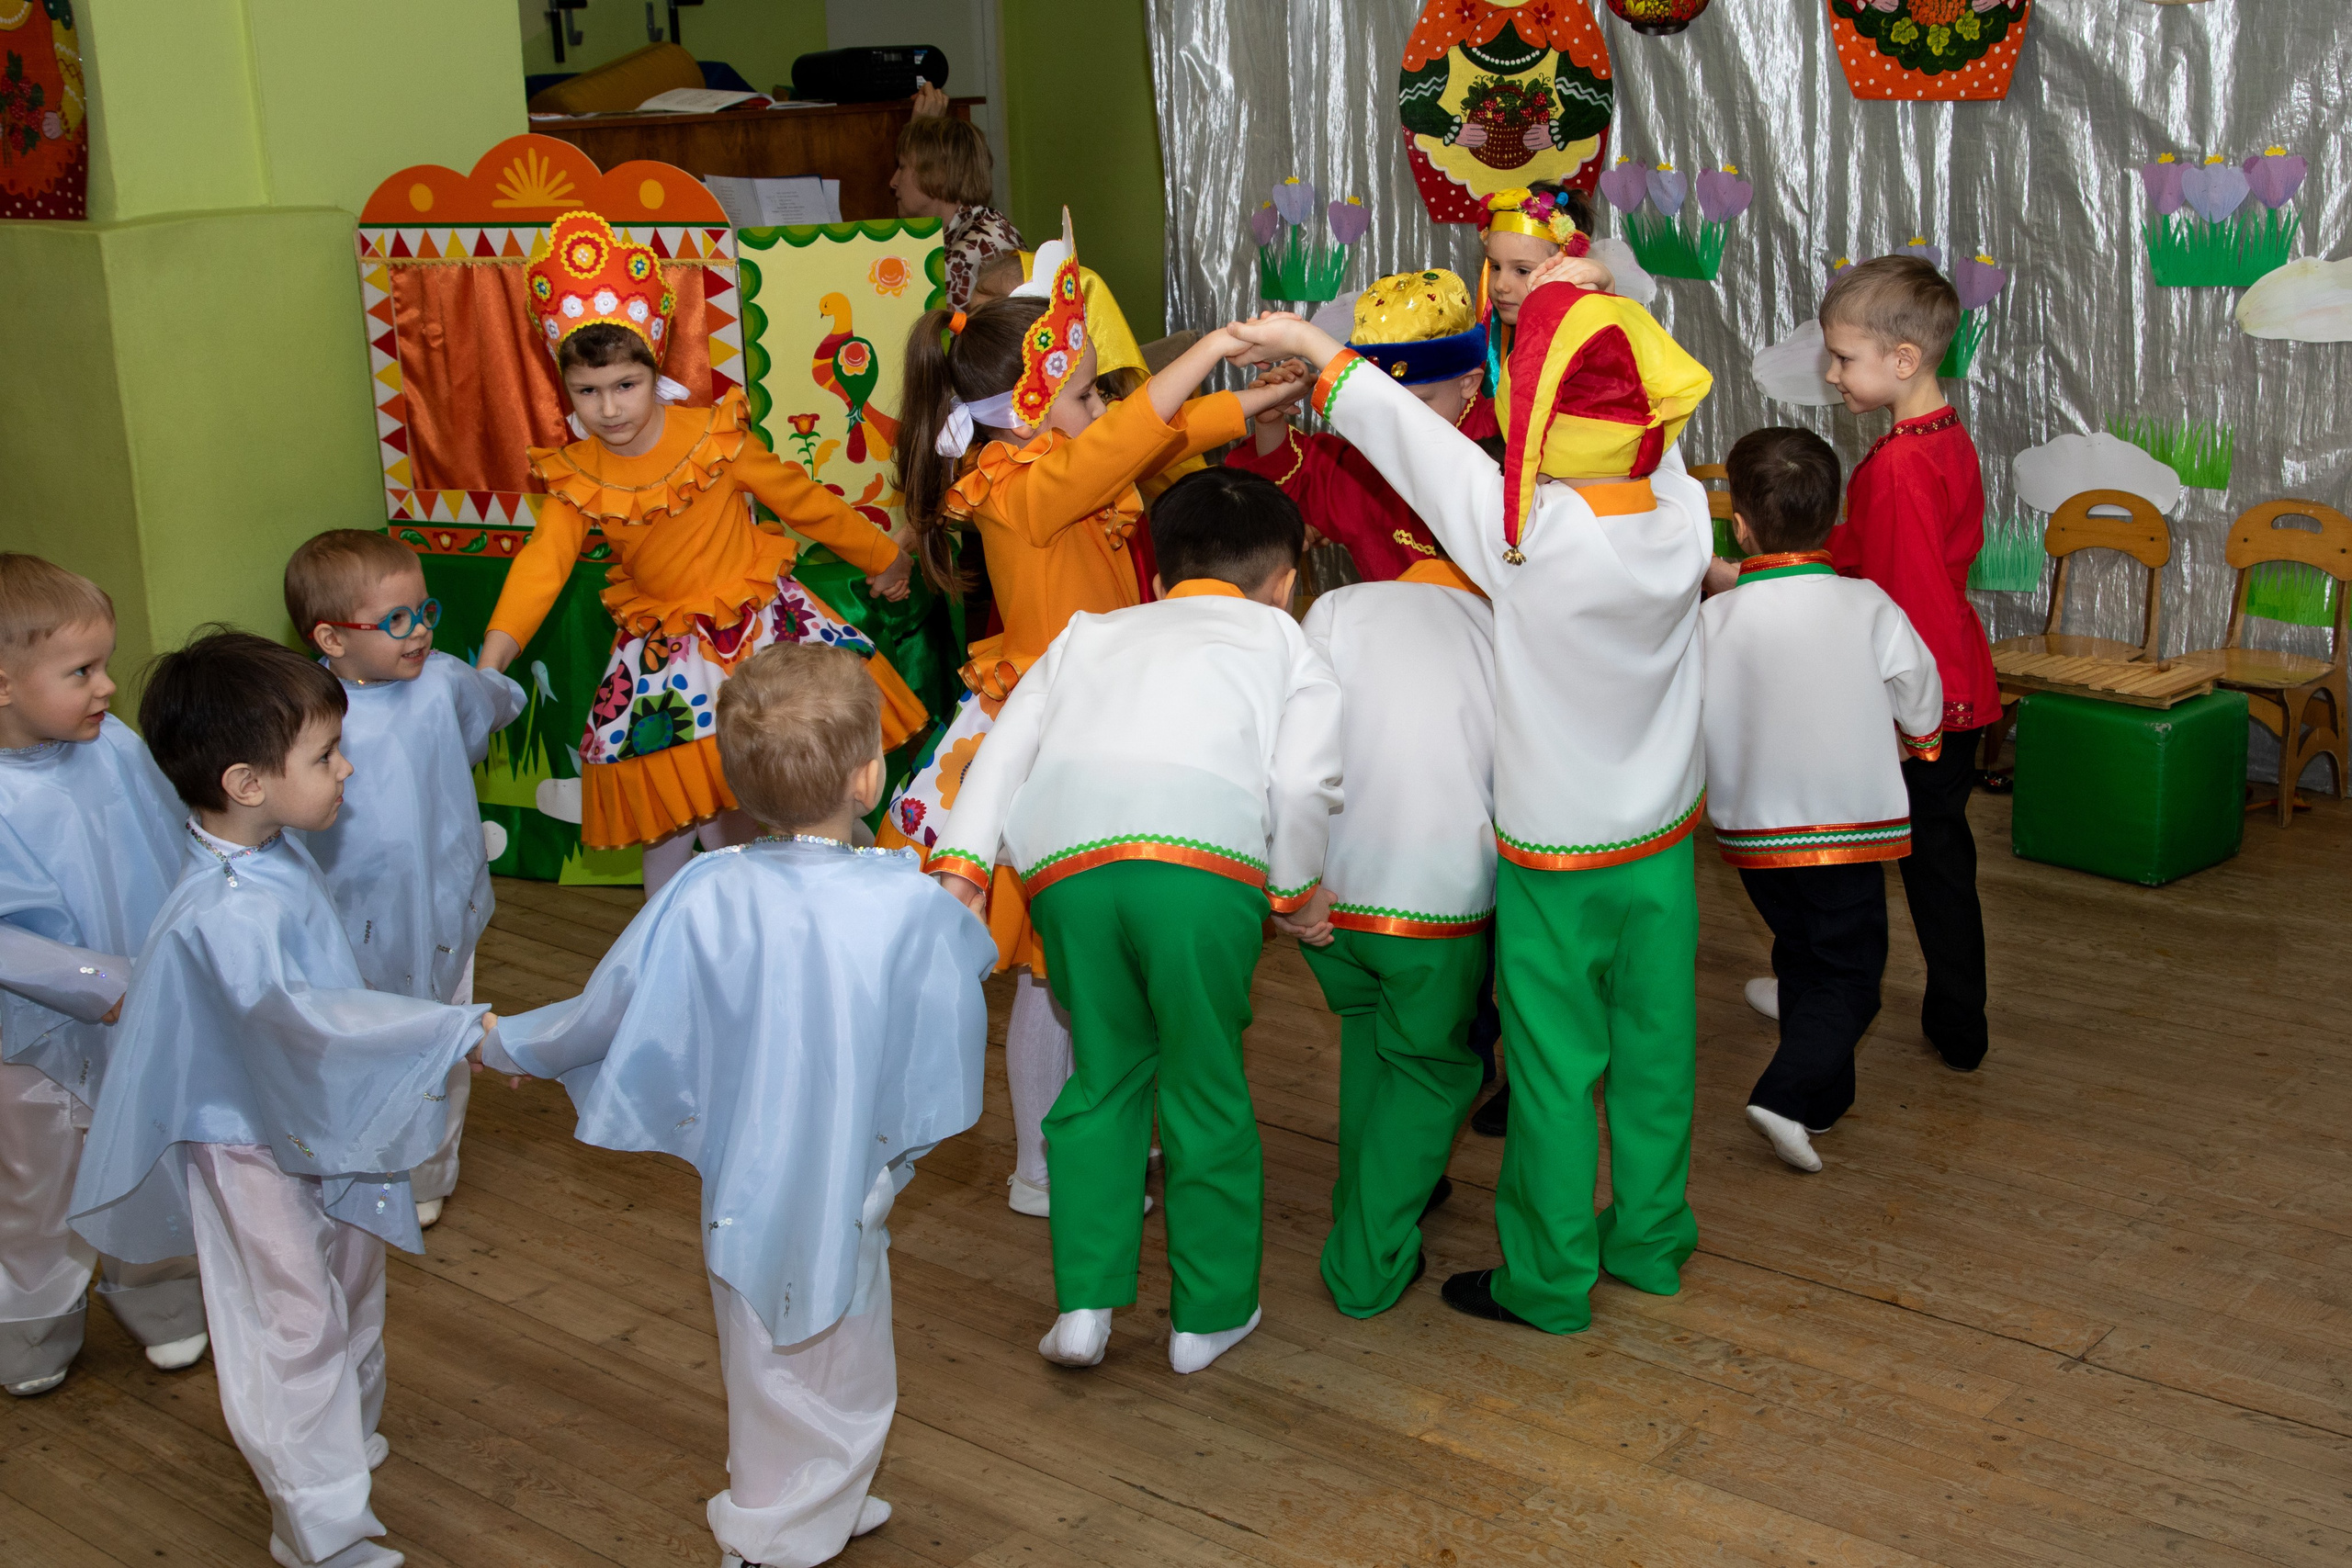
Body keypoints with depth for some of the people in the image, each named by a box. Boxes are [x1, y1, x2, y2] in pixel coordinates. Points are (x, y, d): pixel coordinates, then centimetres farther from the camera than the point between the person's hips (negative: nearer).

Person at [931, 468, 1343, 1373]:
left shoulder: (1091, 634, 34)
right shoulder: (1285, 644, 26)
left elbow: (1007, 745, 20)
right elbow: (1304, 781, 9)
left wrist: (962, 861, 14)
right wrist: (1295, 891, 21)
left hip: (1064, 859, 3)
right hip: (1201, 856, -3)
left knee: (1105, 1072, 19)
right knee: (1206, 1084, 12)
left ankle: (1084, 1303, 16)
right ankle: (1209, 1315, 23)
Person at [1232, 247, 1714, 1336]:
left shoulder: (1525, 530, -25)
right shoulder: (1684, 516, -12)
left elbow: (1402, 430, -14)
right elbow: (1645, 444, 10)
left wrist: (1312, 346, -1)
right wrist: (1582, 319, 13)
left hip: (1554, 851, -5)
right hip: (1663, 838, 5)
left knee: (1555, 1067, 7)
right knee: (1654, 1047, 17)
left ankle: (1549, 1278, 20)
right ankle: (1650, 1238, 34)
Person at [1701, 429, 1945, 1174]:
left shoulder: (1713, 620, -10)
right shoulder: (1868, 608, -10)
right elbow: (1921, 705, 0)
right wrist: (1910, 744, 23)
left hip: (1752, 828, 3)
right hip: (1849, 821, -2)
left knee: (1801, 956, 21)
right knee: (1849, 972, 6)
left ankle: (1824, 1094, 32)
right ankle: (1788, 1094, -11)